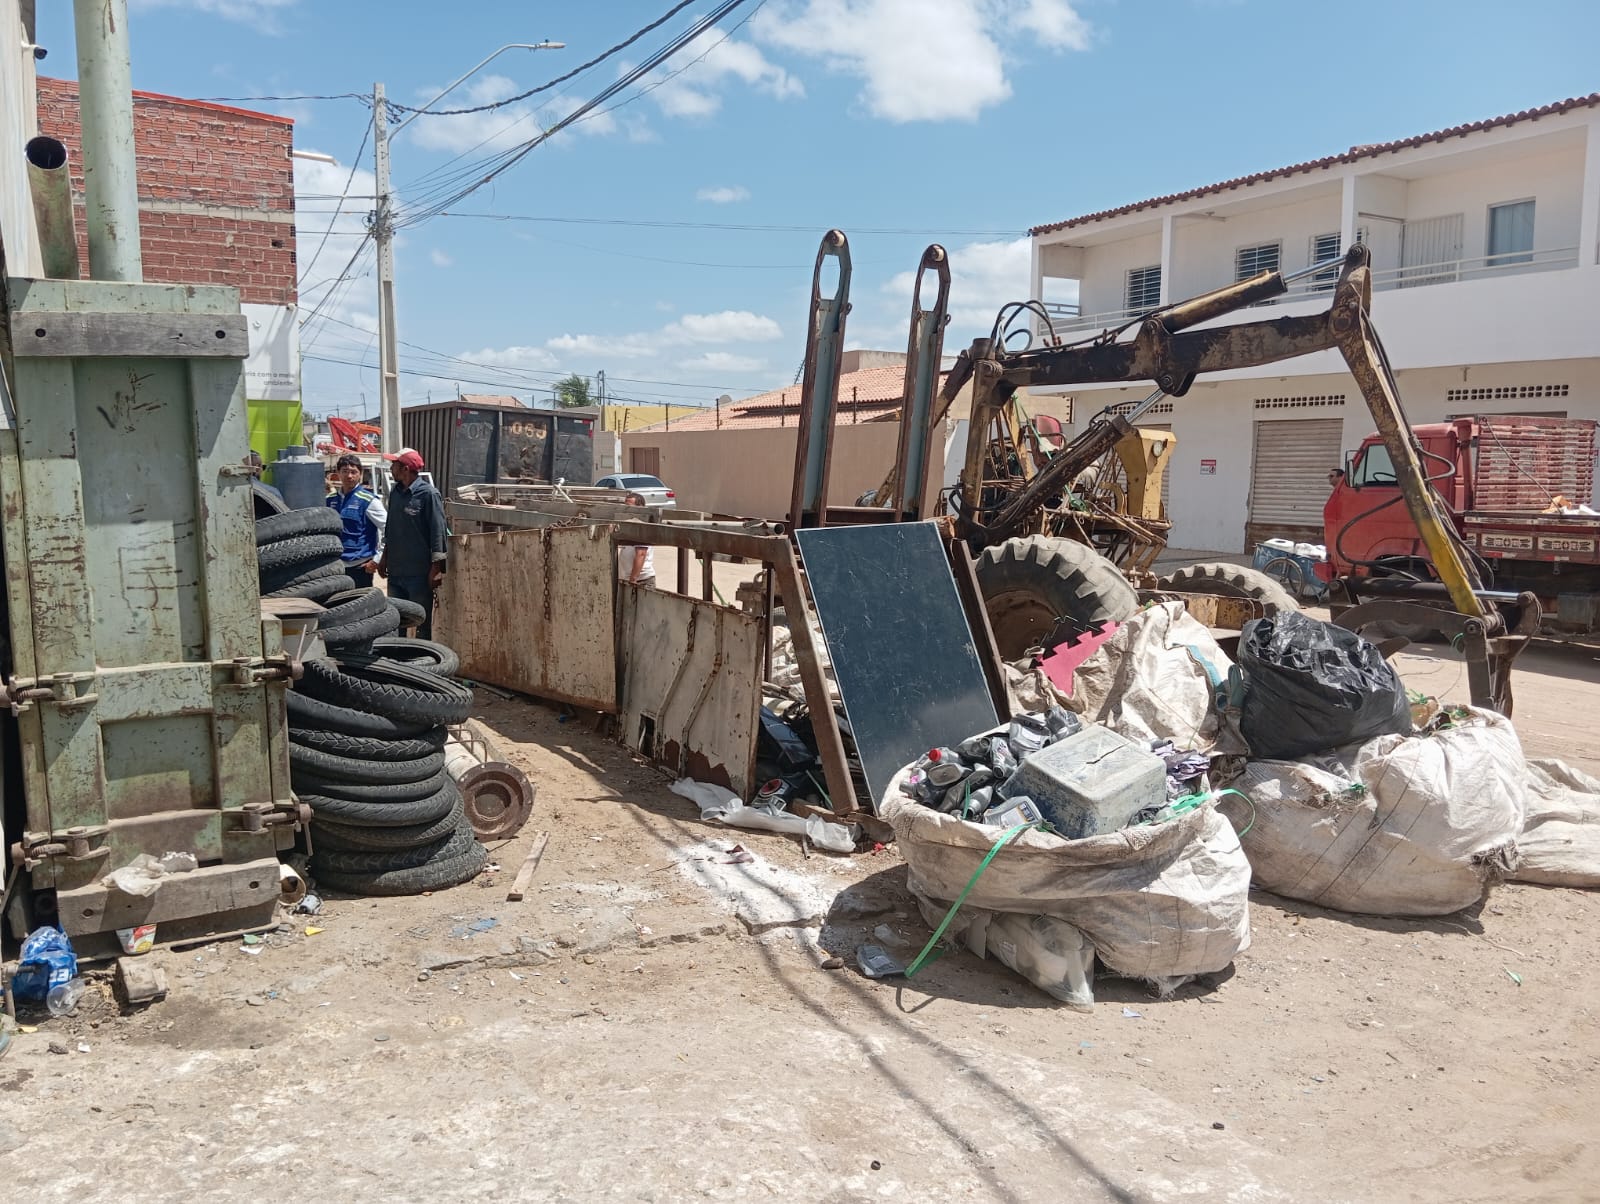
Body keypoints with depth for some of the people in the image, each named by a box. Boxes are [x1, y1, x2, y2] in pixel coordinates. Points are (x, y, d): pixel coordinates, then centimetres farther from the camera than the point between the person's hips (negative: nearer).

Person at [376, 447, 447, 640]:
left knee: (423, 623, 2)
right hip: (395, 571, 7)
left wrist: (436, 568, -16)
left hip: (419, 573, -7)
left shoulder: (428, 494, -12)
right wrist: (385, 558, 20)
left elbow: (438, 532, -14)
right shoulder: (395, 492, 10)